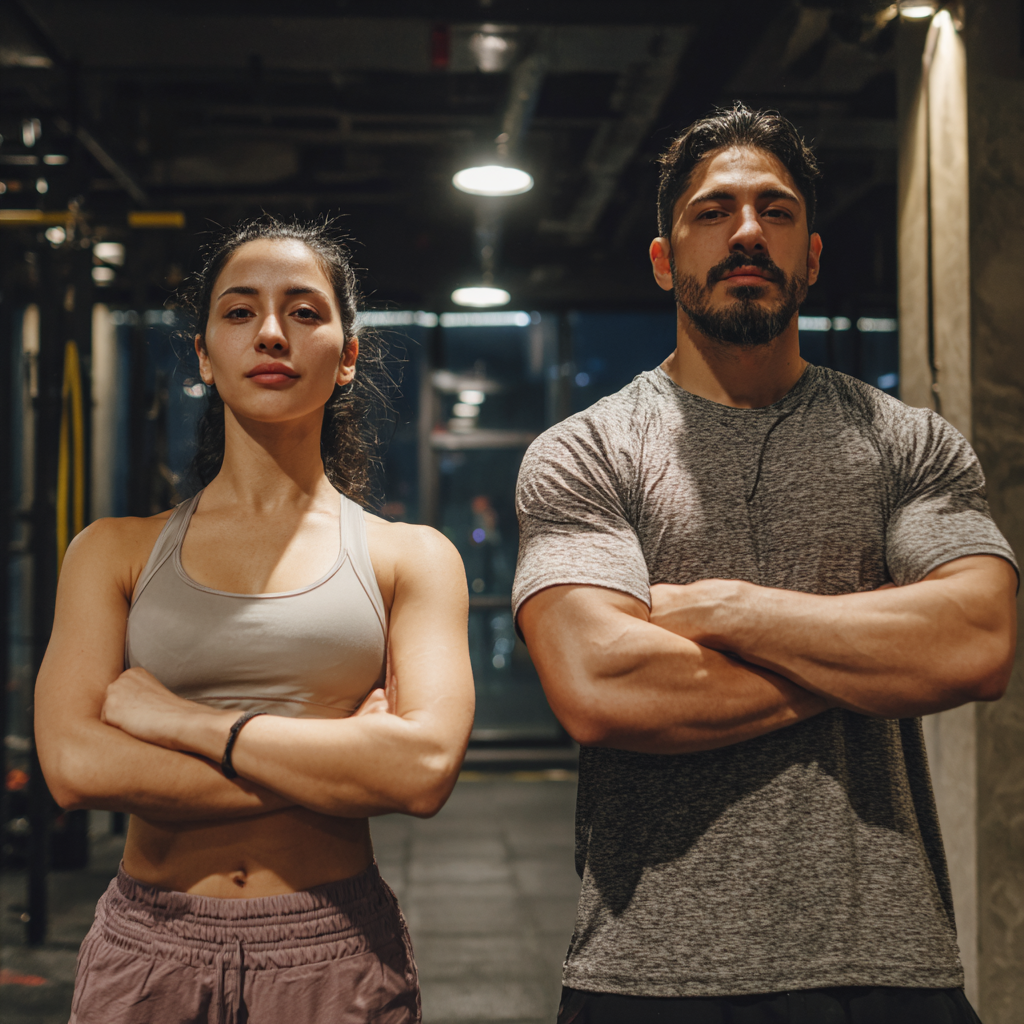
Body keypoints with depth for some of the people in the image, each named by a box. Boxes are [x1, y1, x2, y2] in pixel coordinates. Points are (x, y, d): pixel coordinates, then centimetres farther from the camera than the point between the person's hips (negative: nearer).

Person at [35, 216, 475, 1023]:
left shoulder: (411, 558, 2)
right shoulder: (115, 552, 4)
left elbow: (426, 768, -14)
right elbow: (75, 763, -11)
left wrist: (186, 722, -12)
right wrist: (343, 763, -14)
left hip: (335, 956, 0)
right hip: (148, 952, 1)